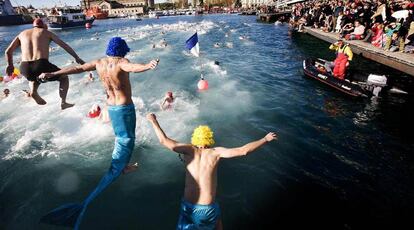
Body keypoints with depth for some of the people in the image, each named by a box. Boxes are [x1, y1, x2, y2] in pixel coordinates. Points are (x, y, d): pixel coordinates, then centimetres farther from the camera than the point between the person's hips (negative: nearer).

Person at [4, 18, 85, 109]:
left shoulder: (22, 33, 24)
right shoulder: (47, 33, 16)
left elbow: (8, 51, 23)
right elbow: (65, 46, 16)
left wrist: (10, 65, 39)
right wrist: (77, 58, 24)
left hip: (25, 68, 4)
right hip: (41, 66, -4)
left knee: (35, 76, 42)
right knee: (64, 77, 22)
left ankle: (33, 90, 14)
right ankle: (63, 102, 6)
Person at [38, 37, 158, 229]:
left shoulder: (99, 63, 2)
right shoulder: (121, 62, -18)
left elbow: (77, 68, 10)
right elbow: (132, 67, -42)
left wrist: (52, 74, 21)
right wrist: (147, 66, -62)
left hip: (111, 107, 7)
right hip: (125, 108, -7)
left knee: (121, 138, 25)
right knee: (125, 143, 0)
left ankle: (124, 166, 41)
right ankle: (114, 173, -6)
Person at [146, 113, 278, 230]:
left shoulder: (190, 150, -7)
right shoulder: (216, 152, -9)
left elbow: (164, 141, -10)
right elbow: (243, 151, -14)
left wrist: (154, 121, 3)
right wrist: (265, 139, -5)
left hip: (188, 206, 1)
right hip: (208, 208, 0)